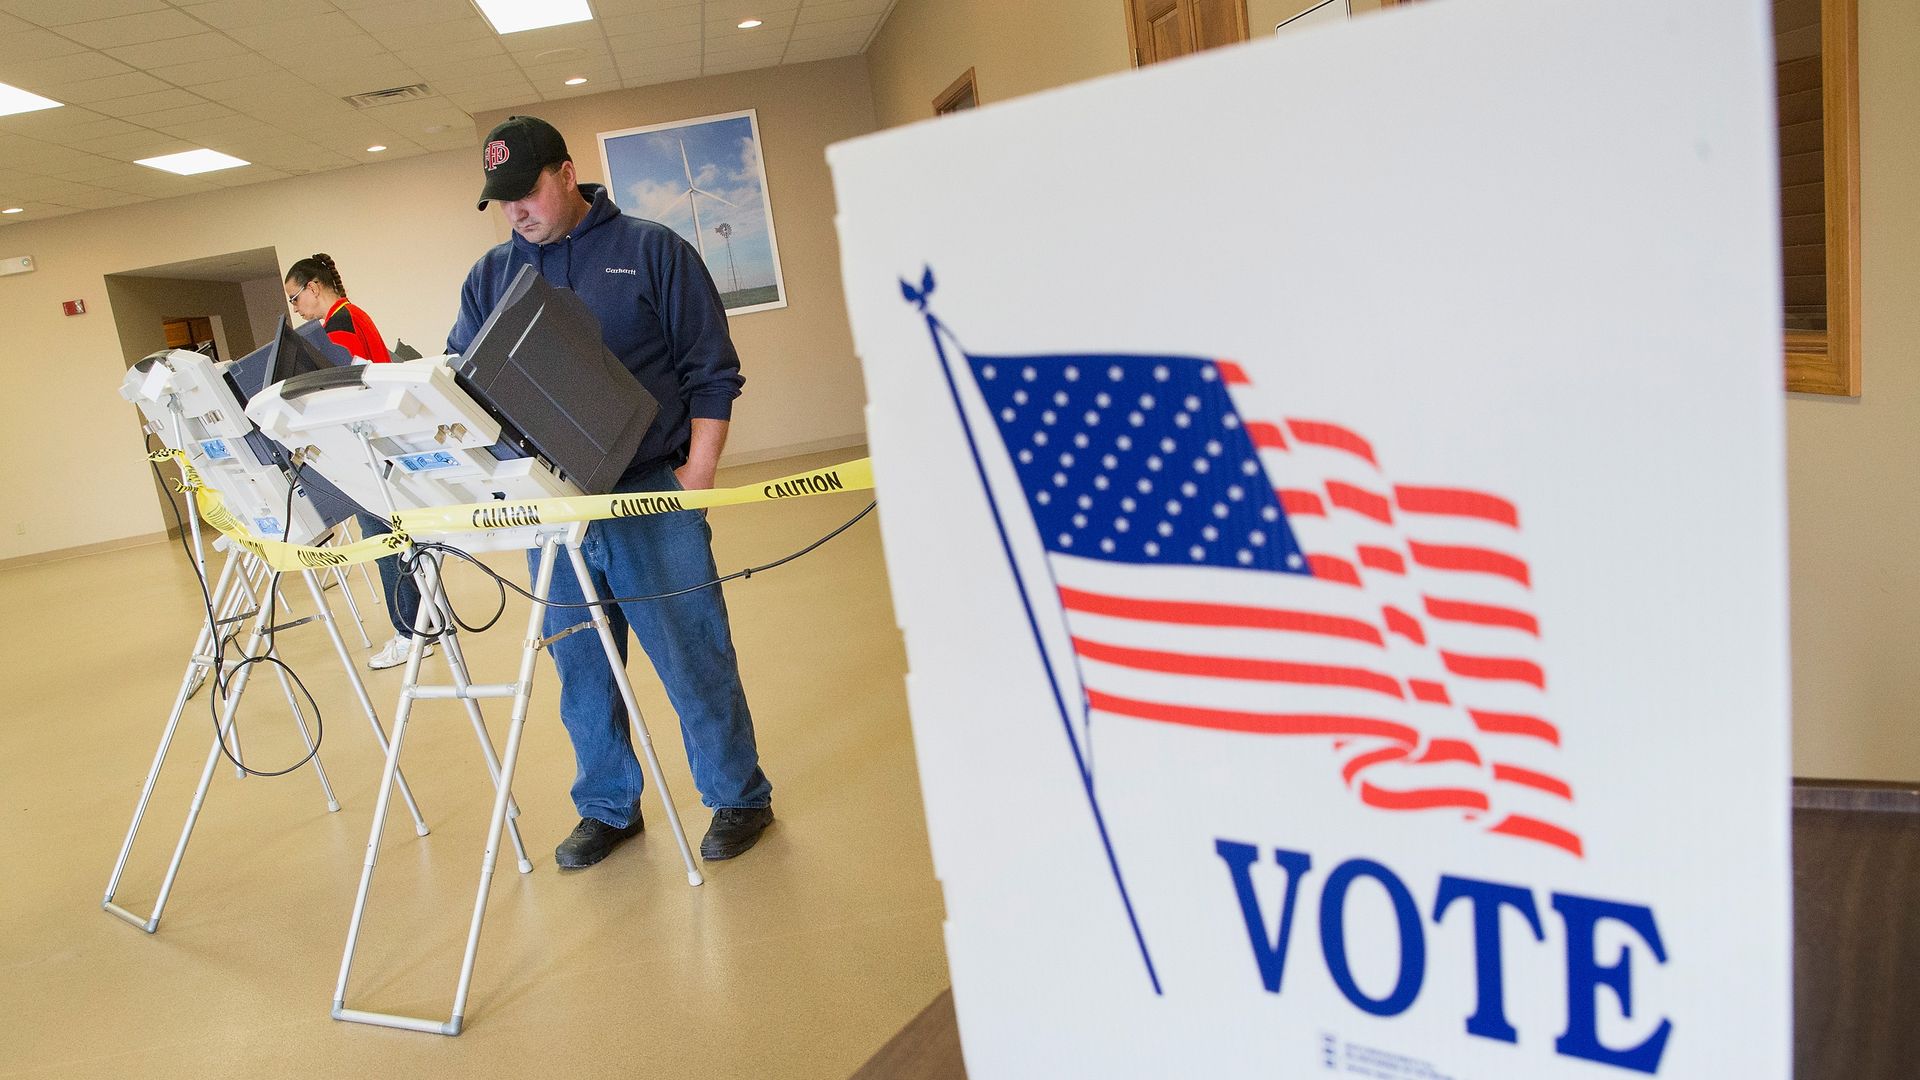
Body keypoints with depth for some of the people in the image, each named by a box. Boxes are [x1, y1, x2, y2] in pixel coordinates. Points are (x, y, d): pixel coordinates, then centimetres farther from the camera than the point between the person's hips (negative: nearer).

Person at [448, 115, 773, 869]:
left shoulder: (651, 250, 0)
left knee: (693, 658, 1)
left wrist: (696, 473, -10)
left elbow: (712, 369, -2)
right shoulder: (491, 276, 13)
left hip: (652, 495, -4)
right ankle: (607, 807, 29)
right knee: (580, 667, 12)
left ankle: (739, 797, 19)